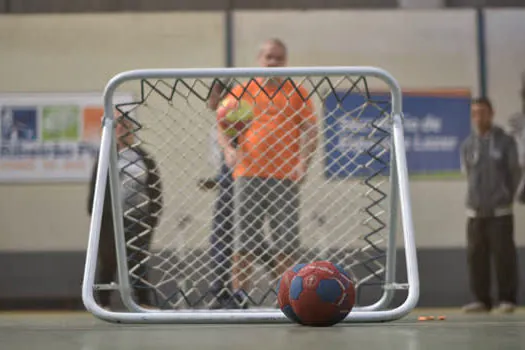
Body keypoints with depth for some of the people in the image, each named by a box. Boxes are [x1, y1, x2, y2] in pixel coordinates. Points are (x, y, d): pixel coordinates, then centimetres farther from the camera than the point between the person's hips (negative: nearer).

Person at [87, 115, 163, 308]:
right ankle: (103, 303, 14)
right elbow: (95, 186, 0)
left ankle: (145, 302, 4)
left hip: (139, 220, 1)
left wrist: (153, 216, 1)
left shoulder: (145, 159, 8)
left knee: (138, 262, 2)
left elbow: (155, 189, 7)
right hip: (111, 220, -1)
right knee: (108, 262, 5)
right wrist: (95, 215, -6)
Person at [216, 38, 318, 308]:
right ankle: (239, 298, 1)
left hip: (285, 176, 0)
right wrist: (228, 148, -12)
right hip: (248, 173, 0)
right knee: (245, 240, -3)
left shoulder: (297, 93, 11)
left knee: (285, 242, -1)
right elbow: (223, 124, 9)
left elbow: (310, 131, 7)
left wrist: (304, 161, -11)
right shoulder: (241, 91, 12)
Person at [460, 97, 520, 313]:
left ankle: (507, 299, 8)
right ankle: (482, 299, 13)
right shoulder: (467, 145, 6)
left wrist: (505, 197, 10)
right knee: (476, 256, 3)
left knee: (504, 255, -3)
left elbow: (514, 173, 5)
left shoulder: (506, 141, -1)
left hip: (500, 211, -3)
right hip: (475, 212, 3)